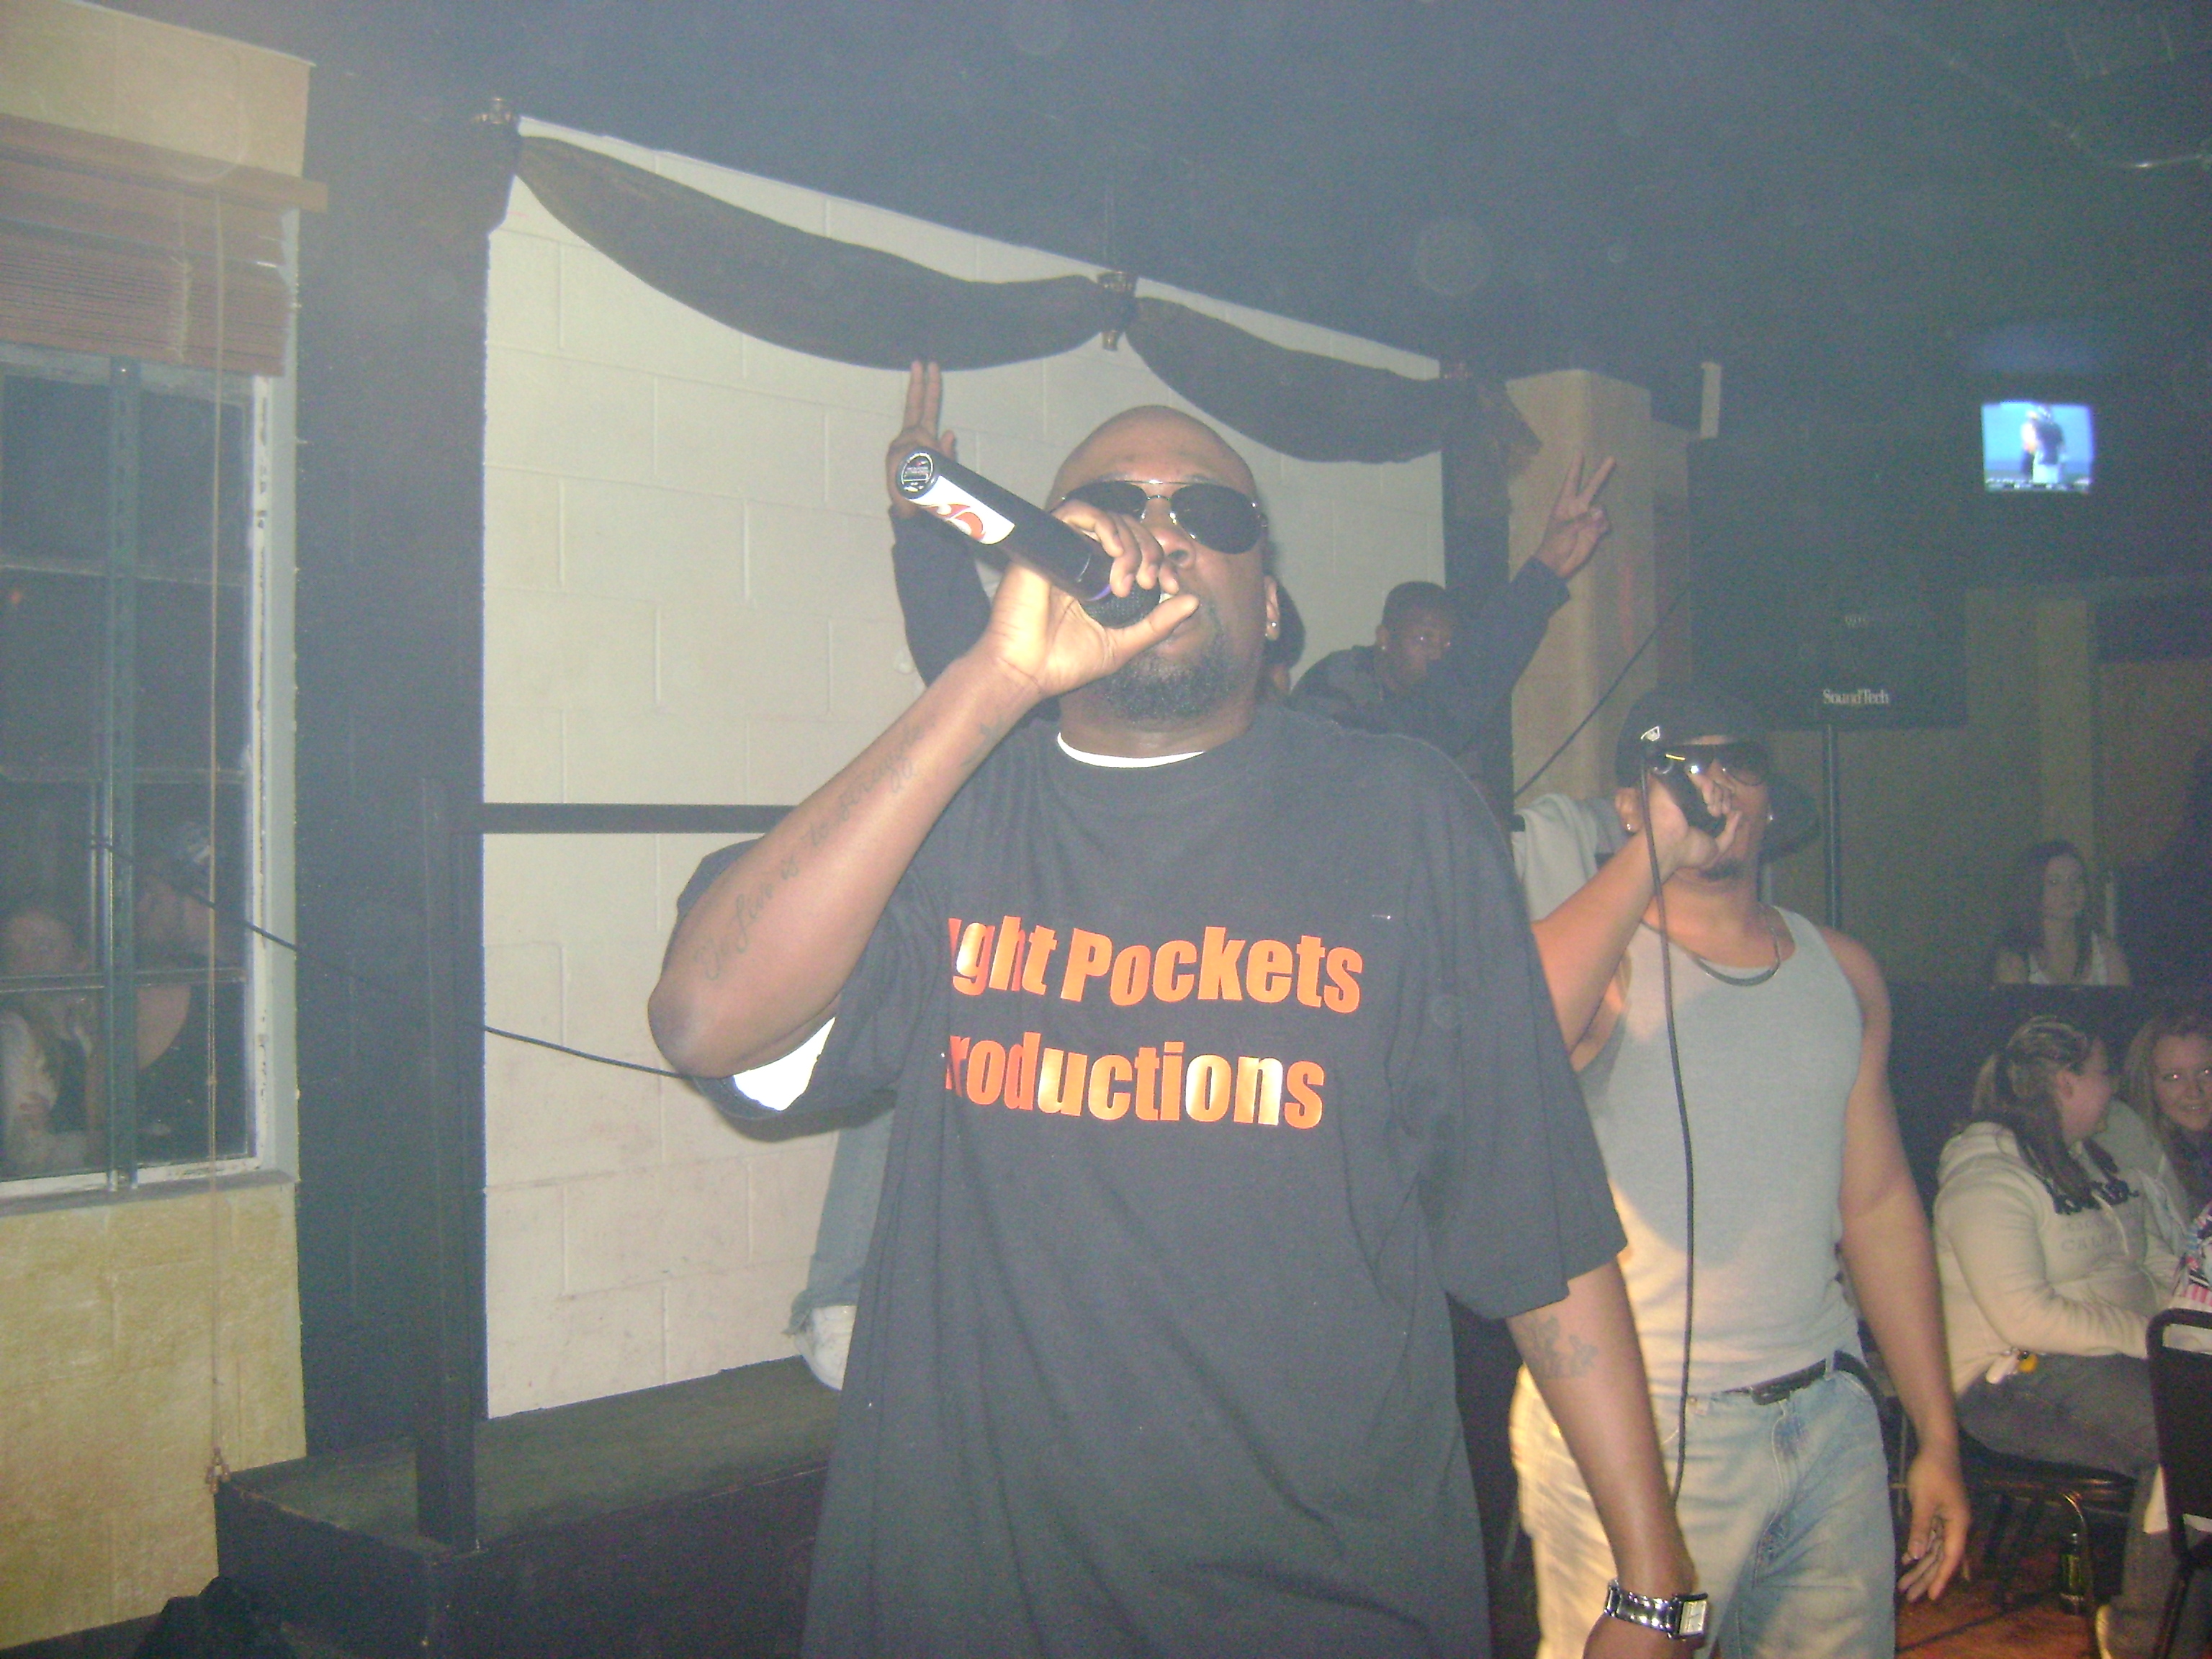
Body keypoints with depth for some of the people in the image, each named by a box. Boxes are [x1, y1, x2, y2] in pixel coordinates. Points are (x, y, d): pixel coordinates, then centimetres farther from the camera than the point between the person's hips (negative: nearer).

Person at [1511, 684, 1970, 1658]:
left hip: (1828, 1415, 5)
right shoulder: (1603, 959, -6)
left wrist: (1937, 1435, 13)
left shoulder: (1843, 973, 11)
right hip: (1637, 1428, -5)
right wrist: (1652, 852, -24)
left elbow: (1879, 1202, 14)